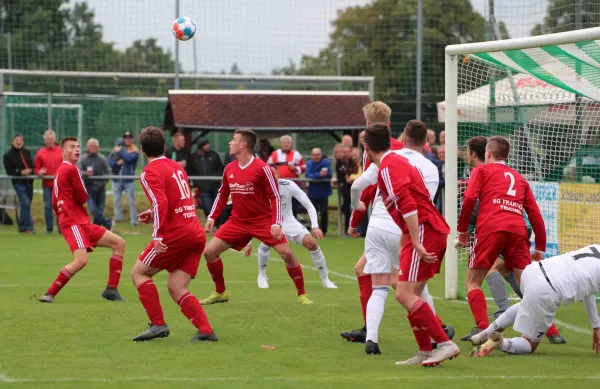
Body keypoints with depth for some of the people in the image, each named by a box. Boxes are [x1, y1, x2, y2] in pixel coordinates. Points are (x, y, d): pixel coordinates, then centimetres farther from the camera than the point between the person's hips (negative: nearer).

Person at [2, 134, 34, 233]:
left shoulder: (27, 152, 12)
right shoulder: (8, 155, -3)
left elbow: (32, 165, 12)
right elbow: (9, 171, -7)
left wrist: (30, 170, -11)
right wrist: (21, 172, -20)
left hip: (29, 182, 5)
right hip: (18, 182, -5)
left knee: (26, 205, 10)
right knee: (25, 204, -15)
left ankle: (22, 226, 21)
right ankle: (27, 227, -10)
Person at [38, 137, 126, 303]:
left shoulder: (59, 172, 20)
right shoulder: (71, 169, -9)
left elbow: (54, 203, 23)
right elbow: (83, 197, -8)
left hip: (83, 223, 10)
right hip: (73, 222, -10)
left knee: (119, 243, 7)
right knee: (81, 260, -27)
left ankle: (111, 289, 3)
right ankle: (50, 294, -17)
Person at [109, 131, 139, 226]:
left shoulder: (135, 151, 0)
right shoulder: (117, 149, 10)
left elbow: (129, 158, -20)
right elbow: (110, 161, 5)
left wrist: (120, 151, -14)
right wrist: (117, 163, -13)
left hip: (128, 180, -4)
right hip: (117, 179, 4)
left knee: (131, 202, -6)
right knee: (117, 201, 7)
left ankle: (134, 221, -6)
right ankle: (118, 219, 14)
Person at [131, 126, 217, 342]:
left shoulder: (150, 173, -6)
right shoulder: (177, 167, 19)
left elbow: (161, 202, -21)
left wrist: (157, 235, -25)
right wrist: (154, 214, 32)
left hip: (176, 234, -7)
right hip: (196, 233, 7)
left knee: (138, 272, 7)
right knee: (176, 288, 8)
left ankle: (158, 324, -3)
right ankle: (206, 331, -8)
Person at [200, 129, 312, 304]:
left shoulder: (262, 168, -15)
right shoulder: (229, 169, 2)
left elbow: (275, 197, -14)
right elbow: (222, 195, 16)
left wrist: (276, 224, -22)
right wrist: (211, 218, 9)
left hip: (263, 220, -5)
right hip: (238, 222, 5)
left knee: (286, 253, -17)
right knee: (209, 252, -3)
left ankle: (302, 294, -1)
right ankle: (220, 292, 14)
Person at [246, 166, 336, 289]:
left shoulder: (289, 185, -20)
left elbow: (309, 206, -15)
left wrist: (315, 226, -28)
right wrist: (248, 243, -12)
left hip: (288, 222, 1)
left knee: (311, 242, -17)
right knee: (266, 243, -32)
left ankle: (325, 280, -1)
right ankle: (262, 276, -4)